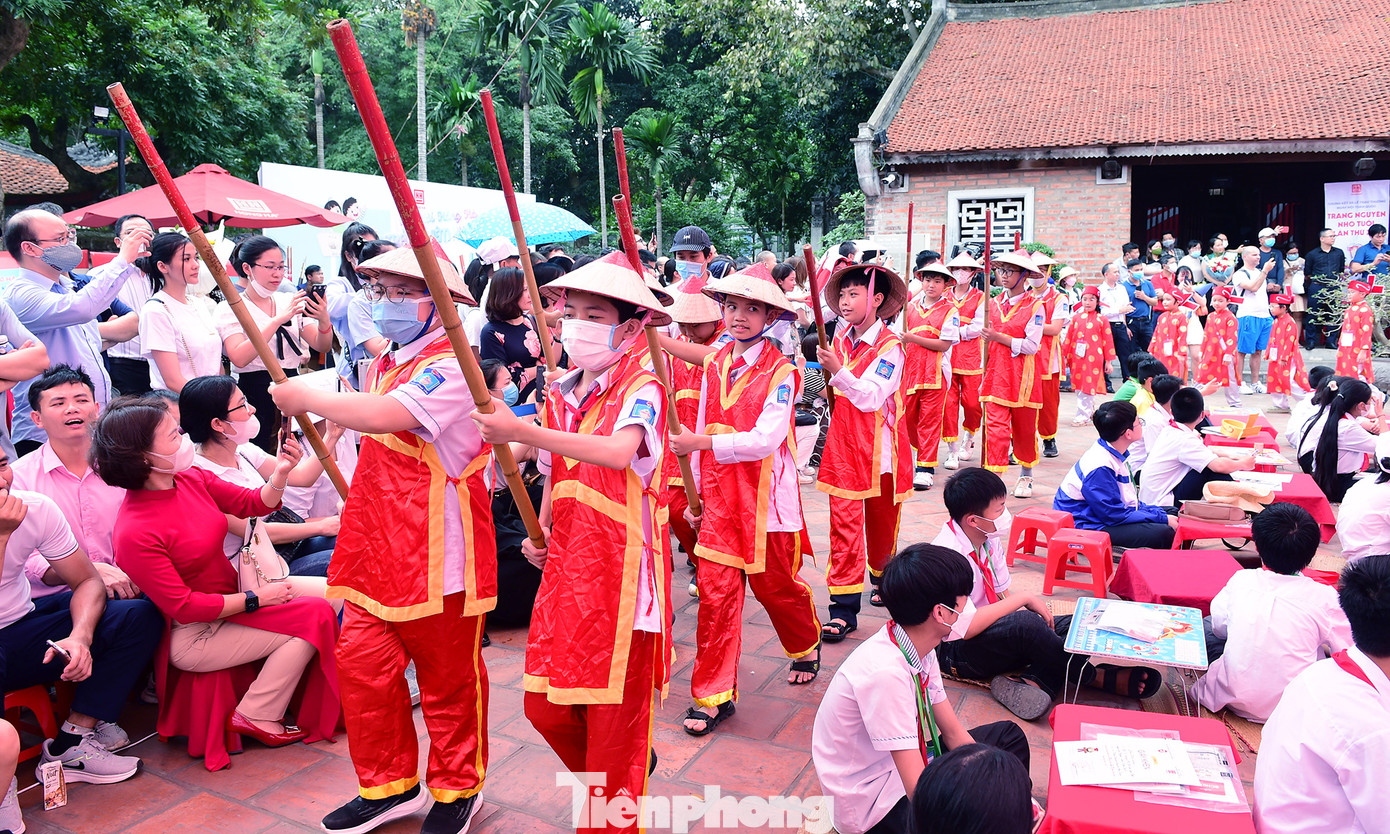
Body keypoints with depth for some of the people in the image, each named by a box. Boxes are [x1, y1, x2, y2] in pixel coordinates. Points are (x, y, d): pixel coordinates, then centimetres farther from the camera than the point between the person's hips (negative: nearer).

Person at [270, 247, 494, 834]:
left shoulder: (451, 366, -16)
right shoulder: (381, 363, 13)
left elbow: (381, 416, -31)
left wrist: (304, 397, -18)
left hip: (436, 549, -8)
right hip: (375, 543, 8)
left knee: (447, 677, 8)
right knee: (361, 662, 9)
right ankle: (389, 785, 28)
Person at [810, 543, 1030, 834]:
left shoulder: (921, 651, -5)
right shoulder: (886, 672, -33)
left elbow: (954, 733, 4)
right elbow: (919, 790, -32)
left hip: (900, 767, 9)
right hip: (871, 806, -9)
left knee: (1009, 736, 12)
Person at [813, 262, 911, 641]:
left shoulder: (890, 346, -11)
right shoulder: (840, 337, 7)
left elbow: (871, 398, -23)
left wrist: (838, 371, -32)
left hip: (878, 447, -4)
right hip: (843, 446, 4)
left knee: (881, 523, 13)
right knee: (843, 524, -3)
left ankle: (883, 579, 41)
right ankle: (844, 609, -1)